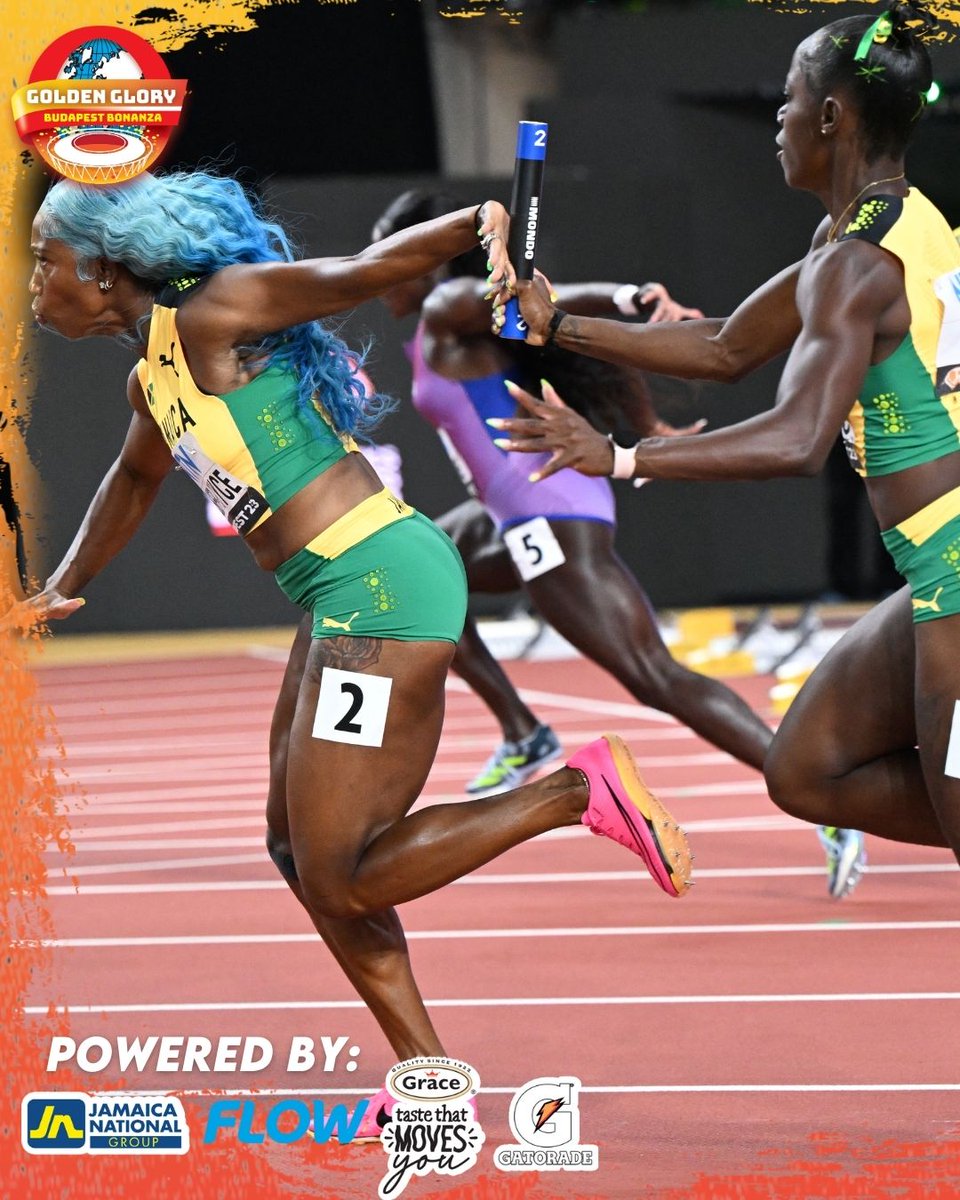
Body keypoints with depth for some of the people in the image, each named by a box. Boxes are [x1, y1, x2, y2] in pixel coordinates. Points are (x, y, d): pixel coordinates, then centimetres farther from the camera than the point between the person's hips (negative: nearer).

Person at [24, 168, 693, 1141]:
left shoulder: (213, 312, -10)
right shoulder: (151, 378, 17)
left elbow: (359, 273, -22)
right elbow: (135, 479, 39)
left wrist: (479, 223, -35)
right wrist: (67, 583, 40)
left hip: (381, 584, -10)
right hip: (348, 607, 10)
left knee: (341, 878, -11)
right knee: (301, 851, 13)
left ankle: (578, 790, -6)